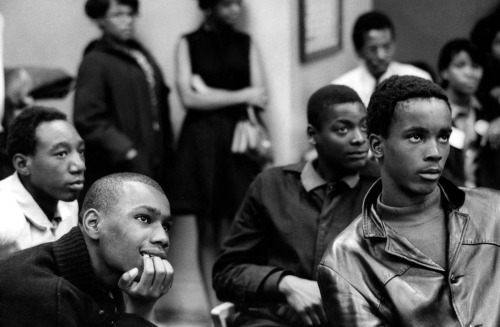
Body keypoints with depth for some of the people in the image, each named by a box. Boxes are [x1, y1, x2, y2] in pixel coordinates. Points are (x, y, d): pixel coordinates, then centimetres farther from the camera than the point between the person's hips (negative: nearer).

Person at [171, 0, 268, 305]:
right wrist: (241, 96, -6)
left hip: (238, 139, 1)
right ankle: (214, 305, 7)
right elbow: (189, 97, -7)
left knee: (229, 233, -4)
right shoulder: (188, 43, 4)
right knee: (207, 232, 1)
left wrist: (209, 93, -6)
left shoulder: (246, 43, 10)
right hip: (201, 139, -1)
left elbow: (260, 96, 1)